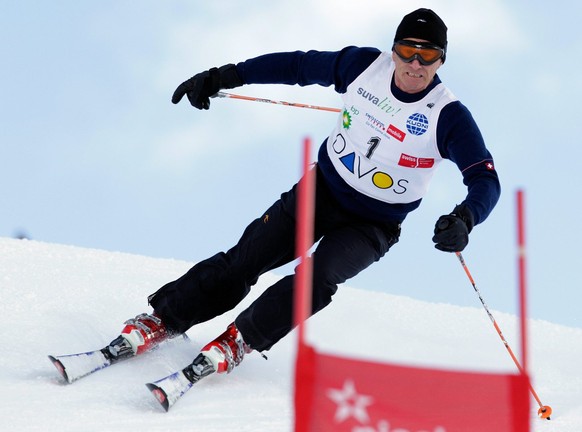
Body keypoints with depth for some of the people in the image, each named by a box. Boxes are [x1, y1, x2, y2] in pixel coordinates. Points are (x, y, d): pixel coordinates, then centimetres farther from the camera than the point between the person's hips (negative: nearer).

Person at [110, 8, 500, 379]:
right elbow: (298, 66, -1)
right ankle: (162, 320, 6)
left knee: (320, 276, -27)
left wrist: (463, 220, -45)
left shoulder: (448, 117, -21)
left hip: (373, 224, -3)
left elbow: (486, 181, -23)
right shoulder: (365, 66, -12)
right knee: (245, 260, -6)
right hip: (323, 188, 3)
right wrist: (223, 76, -2)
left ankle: (239, 341, -11)